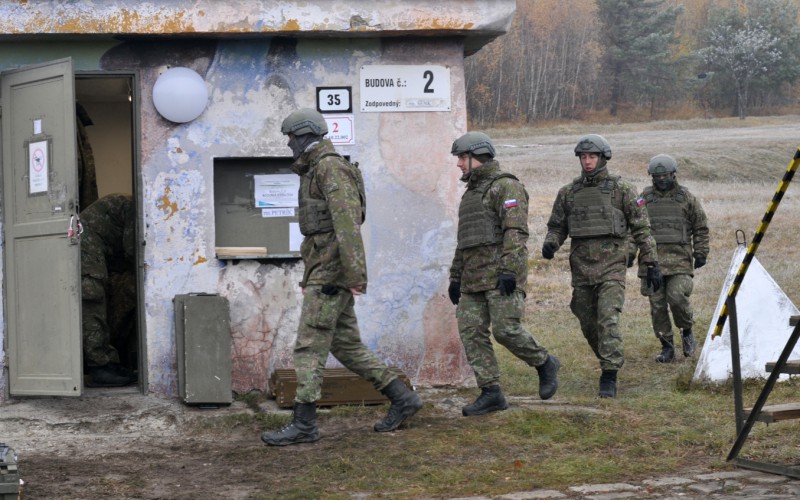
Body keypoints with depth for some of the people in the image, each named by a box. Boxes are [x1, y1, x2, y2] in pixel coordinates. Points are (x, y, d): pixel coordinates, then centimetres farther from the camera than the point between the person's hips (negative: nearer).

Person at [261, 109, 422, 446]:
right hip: (325, 271, 10)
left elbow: (348, 221, -22)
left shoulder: (331, 166, -13)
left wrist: (355, 273, -27)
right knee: (345, 345, 11)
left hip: (332, 272, -10)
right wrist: (310, 278, 27)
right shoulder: (317, 172, 20)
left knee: (309, 345, -8)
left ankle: (304, 423, -6)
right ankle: (402, 398, 14)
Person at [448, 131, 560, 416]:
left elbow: (516, 232, -16)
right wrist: (455, 277, 23)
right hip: (473, 279, 9)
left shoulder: (506, 187, -5)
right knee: (471, 332, -2)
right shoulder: (471, 193, 23)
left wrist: (509, 270, -24)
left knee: (505, 329, -16)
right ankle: (491, 394, -1)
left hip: (501, 275, -9)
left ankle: (544, 364, 8)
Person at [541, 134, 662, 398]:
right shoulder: (568, 193, 8)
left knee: (608, 321, -17)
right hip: (581, 267, 4)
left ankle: (609, 379, -16)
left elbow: (642, 229, 0)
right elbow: (557, 226, 15)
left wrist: (651, 264, -3)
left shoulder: (622, 189, -2)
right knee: (589, 325, 10)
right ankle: (611, 362, 33)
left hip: (612, 265, -4)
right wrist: (550, 244, -8)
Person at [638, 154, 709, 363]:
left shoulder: (686, 197, 6)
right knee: (657, 305, 0)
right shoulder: (645, 197, 9)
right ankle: (667, 347, 9)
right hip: (653, 257, 2)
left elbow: (701, 227, 10)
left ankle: (687, 331, 9)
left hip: (679, 257, -2)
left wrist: (701, 253, 4)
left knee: (677, 296, -18)